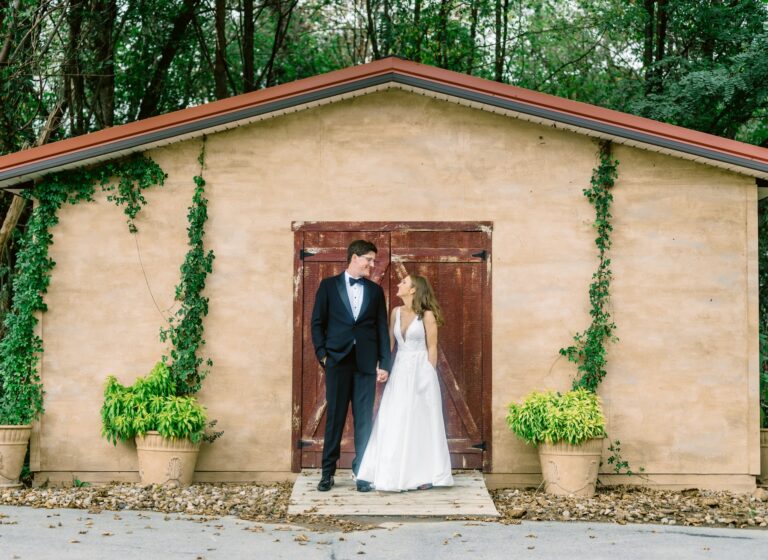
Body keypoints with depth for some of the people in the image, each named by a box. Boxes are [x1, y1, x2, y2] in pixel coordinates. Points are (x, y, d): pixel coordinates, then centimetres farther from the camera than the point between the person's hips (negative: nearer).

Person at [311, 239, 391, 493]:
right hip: (337, 360, -2)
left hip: (366, 362, 2)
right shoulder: (329, 285, 6)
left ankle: (361, 472, 8)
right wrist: (322, 354, -4)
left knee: (364, 419, 2)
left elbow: (382, 328, 9)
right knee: (335, 417, 2)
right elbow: (317, 323, 5)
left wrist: (384, 364, 3)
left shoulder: (375, 290, 12)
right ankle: (328, 472, 9)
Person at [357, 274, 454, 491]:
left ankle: (424, 475, 11)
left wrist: (429, 376, -7)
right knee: (395, 423, 4)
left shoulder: (427, 315, -9)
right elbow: (389, 342, 10)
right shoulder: (396, 312, 6)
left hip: (420, 372, -5)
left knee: (420, 422, 1)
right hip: (399, 371, 5)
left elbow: (432, 348, -6)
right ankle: (398, 473, 13)